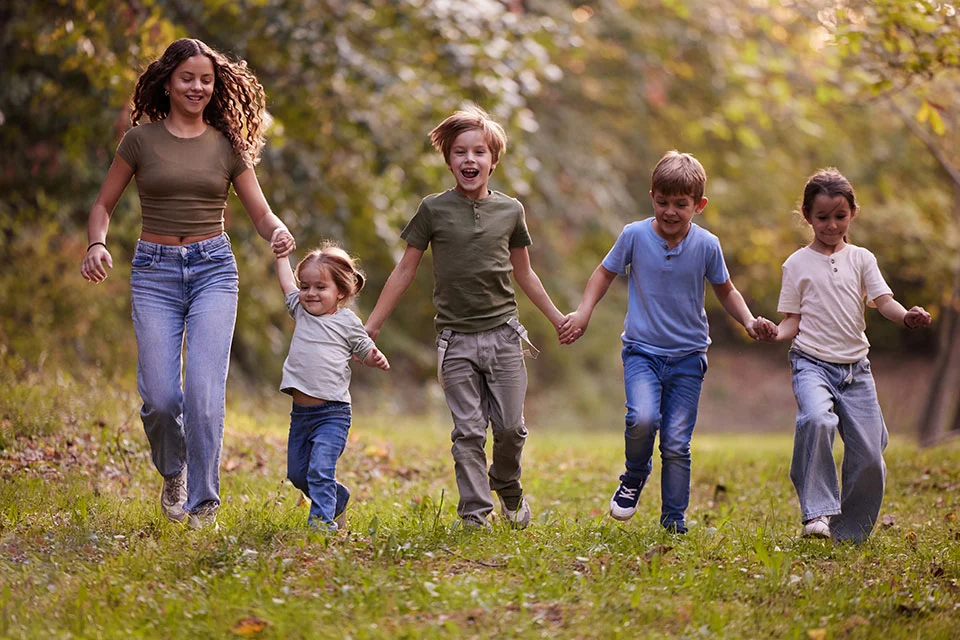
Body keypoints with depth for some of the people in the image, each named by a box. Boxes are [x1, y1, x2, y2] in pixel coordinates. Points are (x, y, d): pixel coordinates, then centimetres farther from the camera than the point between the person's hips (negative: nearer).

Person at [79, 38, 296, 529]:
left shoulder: (228, 145, 7)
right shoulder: (141, 139, 4)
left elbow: (262, 215, 8)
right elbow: (103, 204, 11)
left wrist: (279, 233, -15)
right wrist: (97, 245, -10)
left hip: (213, 268, 0)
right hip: (154, 272, 0)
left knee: (204, 387, -15)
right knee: (160, 396, -8)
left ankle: (204, 502, -6)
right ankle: (172, 473, 25)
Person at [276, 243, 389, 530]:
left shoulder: (347, 322, -3)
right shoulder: (302, 312, 11)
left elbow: (365, 352, 7)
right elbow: (287, 282, 25)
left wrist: (377, 359, -13)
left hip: (332, 412, -6)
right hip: (300, 412, 6)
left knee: (320, 469, -19)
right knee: (297, 473, 14)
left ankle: (322, 519, -16)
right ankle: (338, 499, 35)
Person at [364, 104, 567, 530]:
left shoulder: (510, 210, 6)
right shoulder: (433, 209, 0)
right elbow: (405, 270, 4)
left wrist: (558, 318, 21)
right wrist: (371, 326, 2)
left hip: (503, 334, 2)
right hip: (456, 339, -2)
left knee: (511, 427, 2)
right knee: (468, 431, -4)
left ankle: (507, 488, 28)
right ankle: (475, 513, 2)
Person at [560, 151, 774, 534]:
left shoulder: (706, 245, -4)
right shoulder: (635, 236, -6)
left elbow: (725, 290, 13)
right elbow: (605, 273, 11)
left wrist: (748, 321, -3)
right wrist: (583, 313, -2)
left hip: (688, 356, 1)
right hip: (642, 349, -1)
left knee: (676, 442, -2)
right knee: (642, 419, -26)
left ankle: (674, 520, 13)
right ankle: (634, 477, 4)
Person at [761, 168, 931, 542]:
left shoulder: (861, 259, 11)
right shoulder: (798, 264, 6)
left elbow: (883, 300, 0)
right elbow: (793, 319, 5)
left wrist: (907, 316, -22)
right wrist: (776, 334, -18)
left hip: (855, 367, 3)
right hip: (812, 363, -3)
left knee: (869, 453, -2)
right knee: (816, 419, -34)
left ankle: (849, 532, 17)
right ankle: (817, 512, -29)